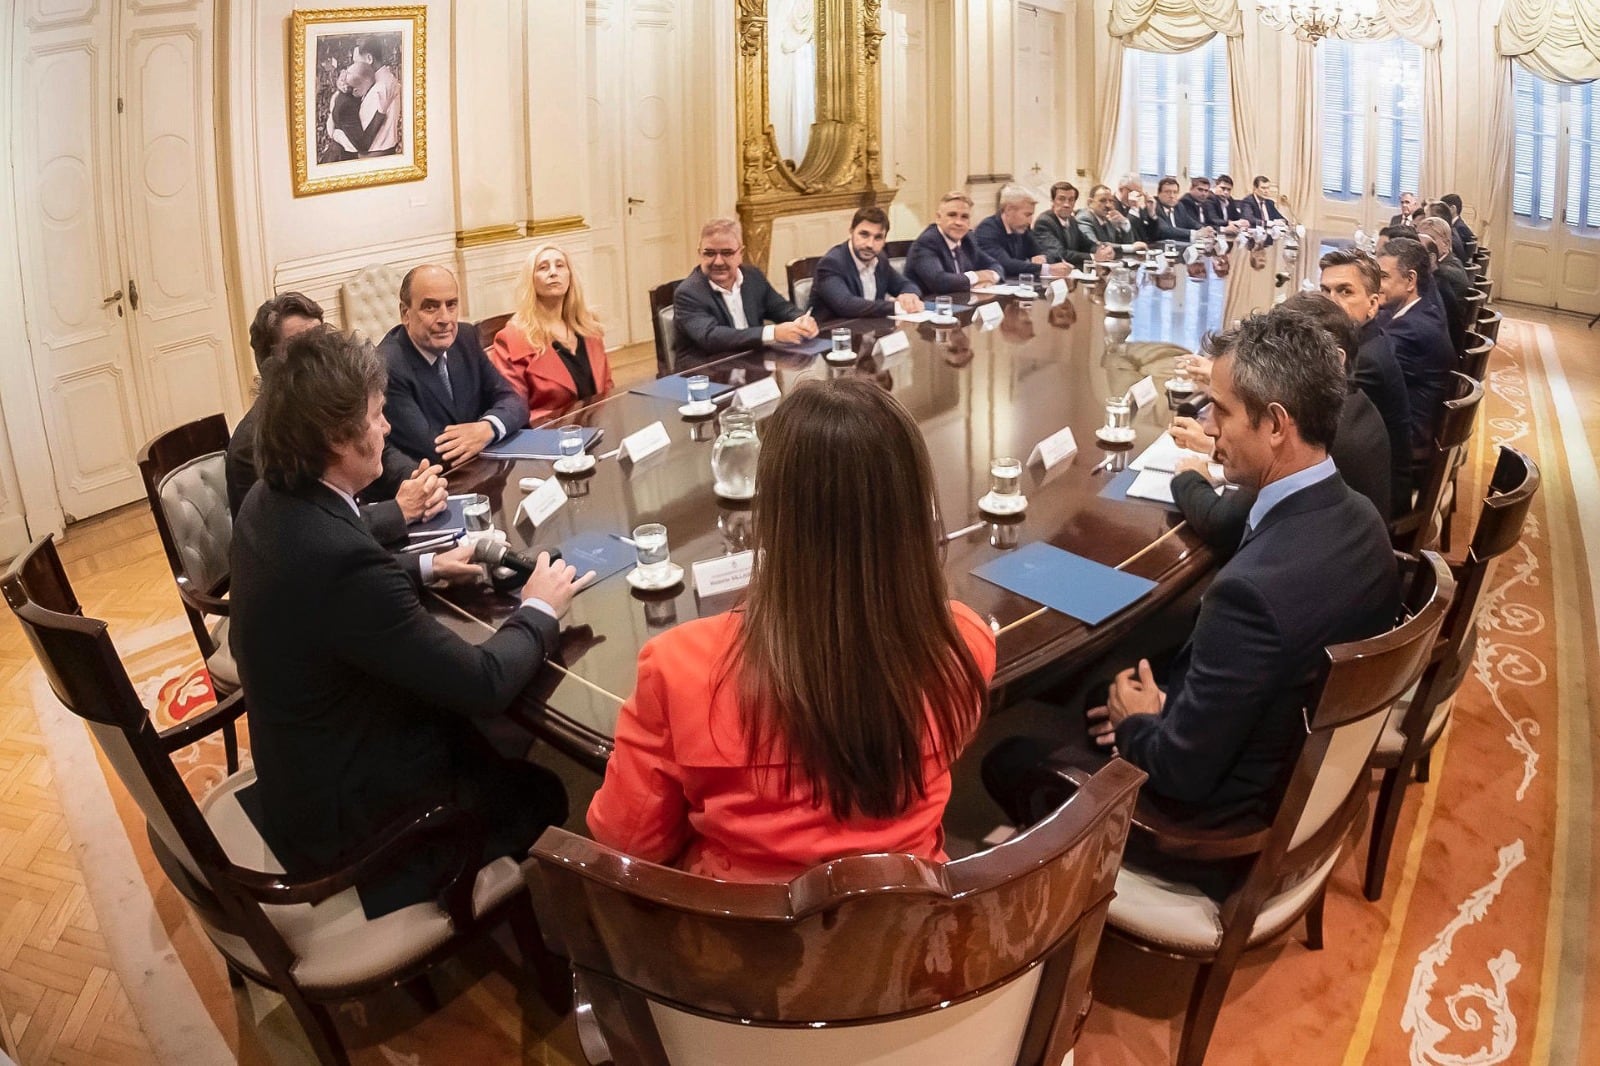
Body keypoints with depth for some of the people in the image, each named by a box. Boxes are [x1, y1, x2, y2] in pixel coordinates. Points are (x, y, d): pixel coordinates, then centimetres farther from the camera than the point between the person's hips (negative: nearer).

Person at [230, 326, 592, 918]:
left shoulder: (269, 503, -7)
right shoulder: (340, 556, -36)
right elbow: (485, 683, -29)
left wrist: (427, 568, 6)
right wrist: (539, 610, -12)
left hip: (302, 775, 8)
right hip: (352, 815, -8)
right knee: (546, 794, 12)